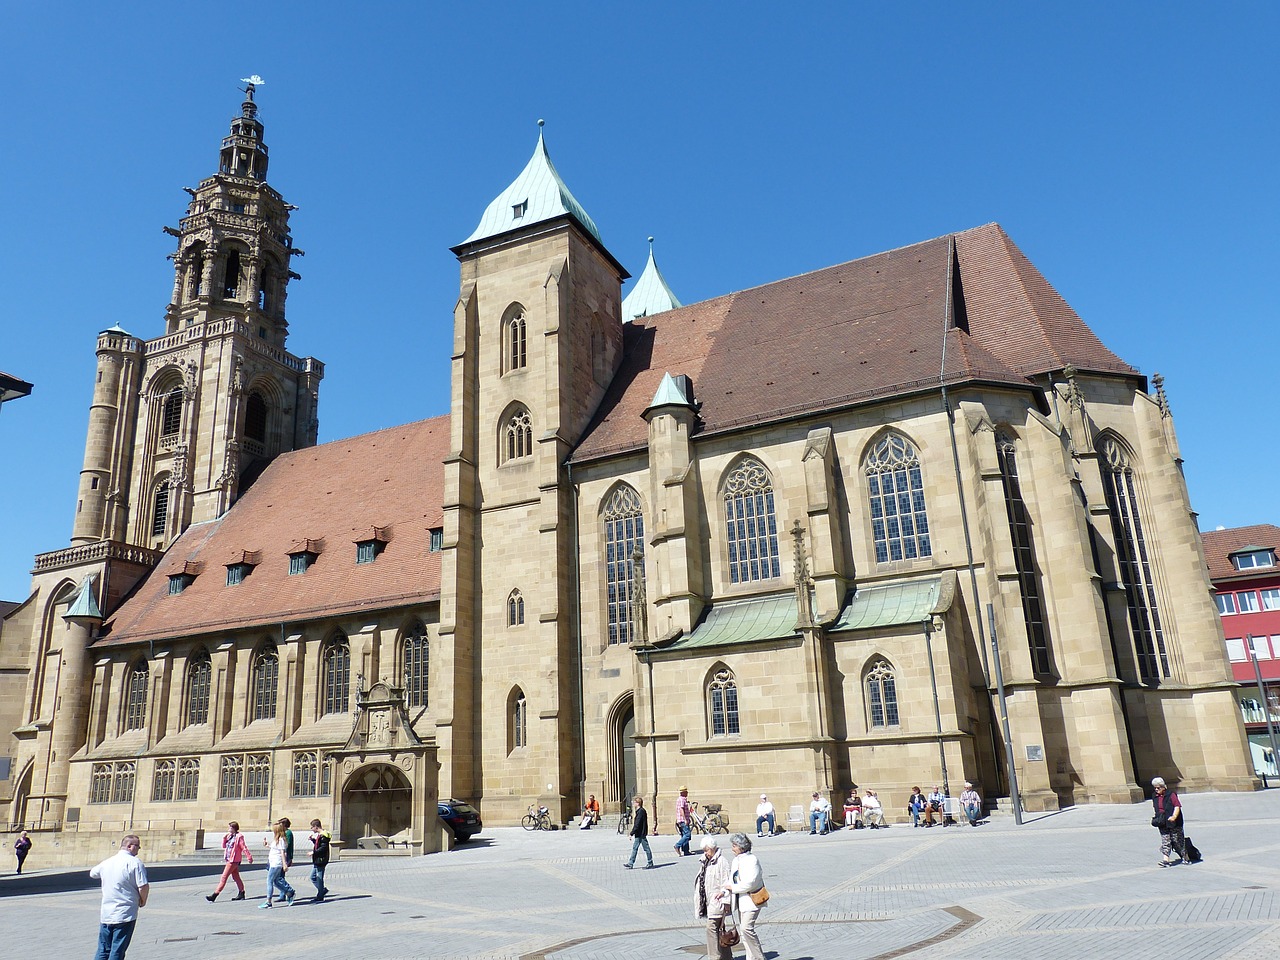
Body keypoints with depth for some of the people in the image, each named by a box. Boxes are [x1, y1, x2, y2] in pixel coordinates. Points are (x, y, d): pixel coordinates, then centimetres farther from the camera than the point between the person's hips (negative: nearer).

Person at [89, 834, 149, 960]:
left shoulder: (107, 862, 6)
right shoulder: (135, 862, -13)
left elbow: (92, 873, 29)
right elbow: (144, 887, -18)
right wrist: (142, 901, 2)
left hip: (106, 914, 6)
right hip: (125, 915, -6)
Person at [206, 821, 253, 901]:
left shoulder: (239, 836, -14)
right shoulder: (229, 836, 12)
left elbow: (244, 848, -13)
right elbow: (224, 846, 16)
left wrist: (249, 857, -11)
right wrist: (224, 838, -1)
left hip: (233, 860, -9)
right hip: (229, 859, 9)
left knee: (224, 877, -7)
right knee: (236, 877, 13)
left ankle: (214, 895, -4)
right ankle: (241, 894, 20)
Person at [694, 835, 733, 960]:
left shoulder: (721, 861, -13)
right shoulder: (705, 861, 12)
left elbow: (726, 882, -14)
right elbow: (701, 881, 19)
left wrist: (726, 901, -15)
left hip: (717, 901, -8)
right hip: (708, 901, 8)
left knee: (712, 927, -12)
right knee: (719, 928, 13)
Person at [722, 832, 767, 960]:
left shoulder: (751, 860, -15)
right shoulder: (736, 860, 11)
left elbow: (750, 883, -21)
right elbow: (732, 879, 14)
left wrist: (733, 888, -13)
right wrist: (724, 892, -3)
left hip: (751, 899, -9)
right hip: (741, 900, 9)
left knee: (746, 927, -17)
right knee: (742, 929, 10)